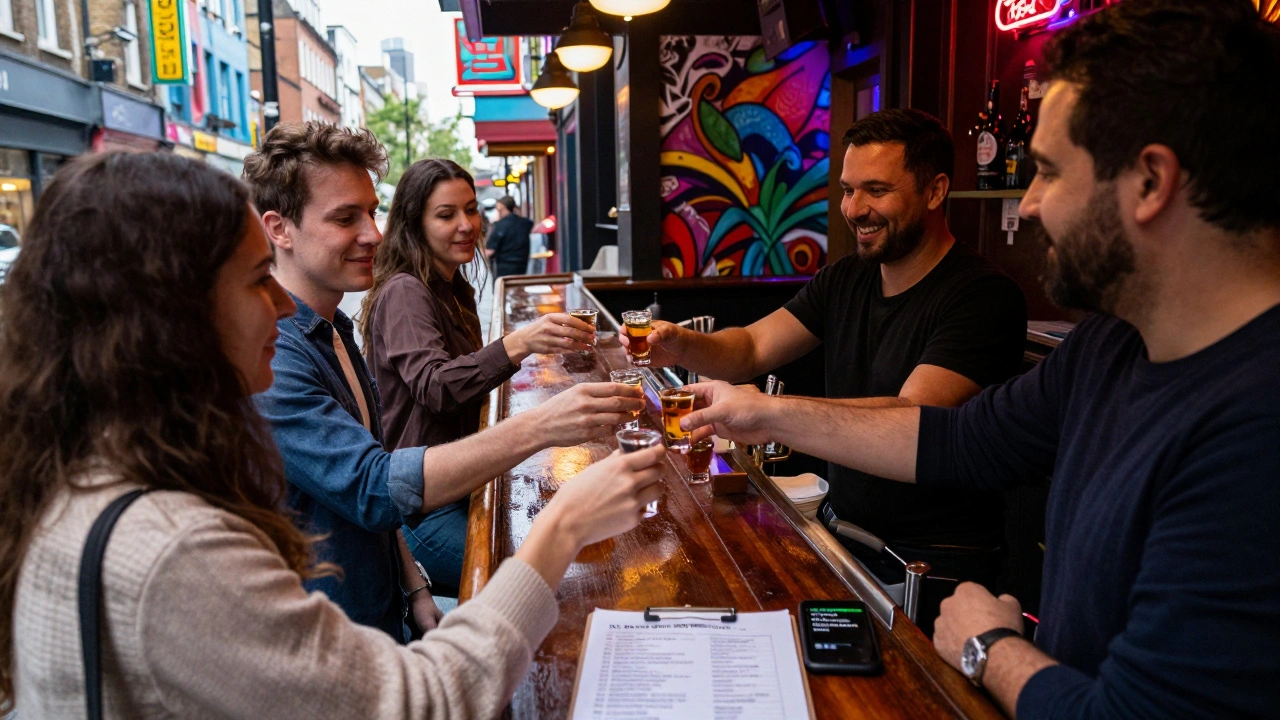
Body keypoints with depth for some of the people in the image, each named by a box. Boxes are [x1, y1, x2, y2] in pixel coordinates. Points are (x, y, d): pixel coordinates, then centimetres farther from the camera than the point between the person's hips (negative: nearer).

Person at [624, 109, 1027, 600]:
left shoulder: (985, 297, -16)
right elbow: (752, 349, 4)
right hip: (841, 532, 6)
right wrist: (684, 347, -18)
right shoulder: (844, 280, 7)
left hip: (933, 562, -6)